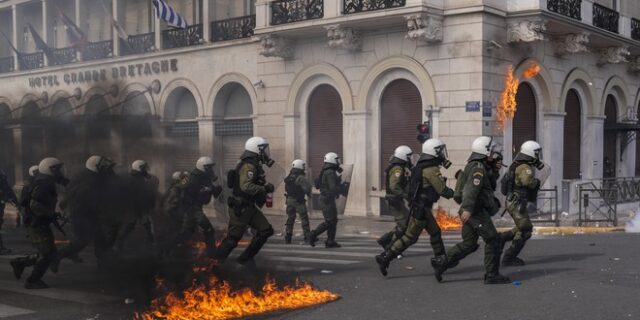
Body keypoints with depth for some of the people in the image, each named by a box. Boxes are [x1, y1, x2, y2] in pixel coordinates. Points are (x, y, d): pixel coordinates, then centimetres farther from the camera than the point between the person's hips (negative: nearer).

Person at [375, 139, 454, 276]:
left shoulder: (422, 166, 10)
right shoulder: (432, 170, -19)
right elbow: (443, 190, -19)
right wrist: (453, 193, 1)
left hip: (418, 206, 10)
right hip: (421, 209, -10)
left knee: (435, 232, 17)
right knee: (410, 237, -5)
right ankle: (385, 258, -5)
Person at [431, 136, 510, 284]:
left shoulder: (471, 165, 19)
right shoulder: (478, 168, -14)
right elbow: (472, 188, -28)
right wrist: (468, 209, -38)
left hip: (470, 211, 10)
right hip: (477, 211, -10)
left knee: (468, 244, 11)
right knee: (493, 240, -3)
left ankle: (440, 262, 6)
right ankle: (492, 275, 1)